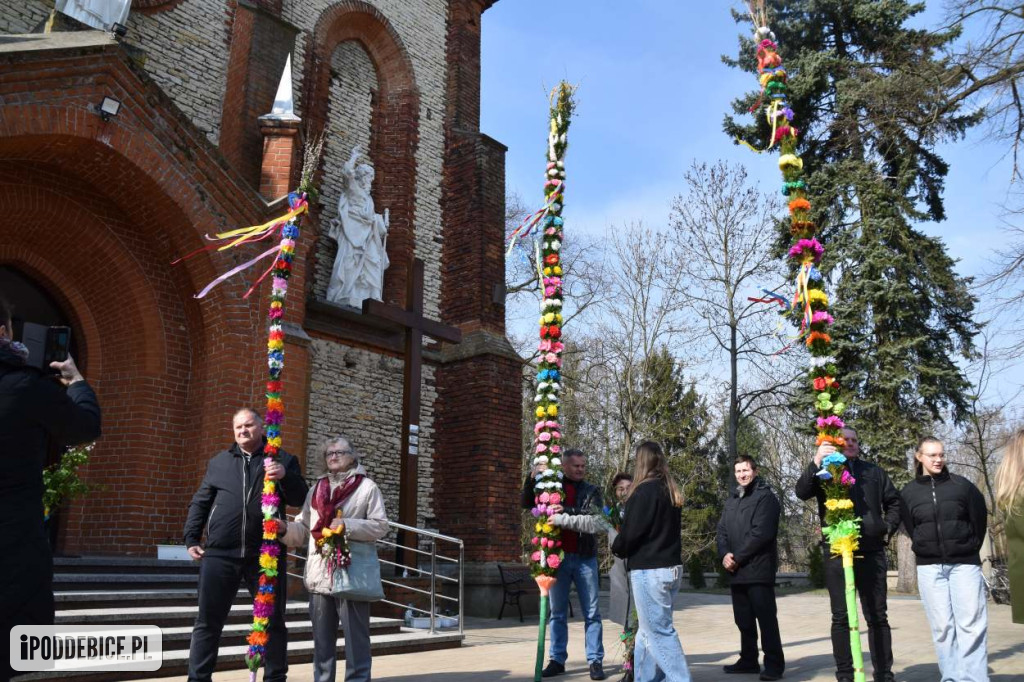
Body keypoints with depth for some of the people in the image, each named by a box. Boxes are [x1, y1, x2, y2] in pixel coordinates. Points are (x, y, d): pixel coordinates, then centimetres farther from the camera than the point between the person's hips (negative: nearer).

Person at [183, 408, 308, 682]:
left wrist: (286, 477, -18)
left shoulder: (282, 461, 7)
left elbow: (300, 500, 0)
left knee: (273, 621, 8)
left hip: (266, 555, -1)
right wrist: (191, 538, 8)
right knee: (208, 621, 5)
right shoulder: (219, 461, 13)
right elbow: (200, 502, 15)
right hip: (220, 554, 1)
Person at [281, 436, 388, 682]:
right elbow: (303, 528, 14)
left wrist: (347, 526, -16)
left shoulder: (367, 487, 1)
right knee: (322, 639, 12)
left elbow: (380, 526, -5)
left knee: (355, 638, -1)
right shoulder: (317, 488, 17)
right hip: (320, 574, 5)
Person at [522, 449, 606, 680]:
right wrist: (531, 478, -16)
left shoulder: (591, 491, 4)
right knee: (557, 613, 8)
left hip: (585, 558, -1)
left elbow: (594, 516, -12)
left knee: (591, 613, 4)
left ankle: (595, 661, 10)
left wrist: (567, 511, -29)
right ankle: (557, 659, 17)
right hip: (558, 557, 1)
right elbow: (526, 504, 1)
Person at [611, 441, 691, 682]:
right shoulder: (672, 492, 12)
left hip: (649, 570, -9)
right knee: (648, 630, 14)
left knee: (659, 631, -4)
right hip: (671, 567, 9)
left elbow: (631, 532, -15)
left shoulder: (644, 491, -14)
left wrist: (617, 549, 5)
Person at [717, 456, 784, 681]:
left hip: (758, 569, -7)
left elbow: (761, 532, -16)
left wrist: (737, 557, -14)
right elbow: (722, 532, 14)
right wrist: (725, 554, -6)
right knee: (743, 620, 13)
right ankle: (748, 660, 23)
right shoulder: (731, 502, 19)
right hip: (736, 571, 7)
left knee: (766, 619, -5)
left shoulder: (765, 497, -5)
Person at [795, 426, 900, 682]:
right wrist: (816, 461, -24)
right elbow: (802, 492, -12)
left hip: (871, 551, 2)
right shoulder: (825, 471, 6)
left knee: (878, 616, 7)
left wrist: (888, 529, 10)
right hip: (836, 551, -2)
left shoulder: (874, 471, 15)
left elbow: (893, 501, 24)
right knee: (841, 617, 2)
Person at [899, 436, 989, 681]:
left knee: (971, 623, -5)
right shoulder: (908, 492, 2)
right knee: (942, 626, 2)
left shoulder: (962, 485, 0)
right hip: (929, 567, 1)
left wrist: (970, 549, 12)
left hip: (964, 563, -1)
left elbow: (980, 519, 7)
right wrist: (927, 550, 8)